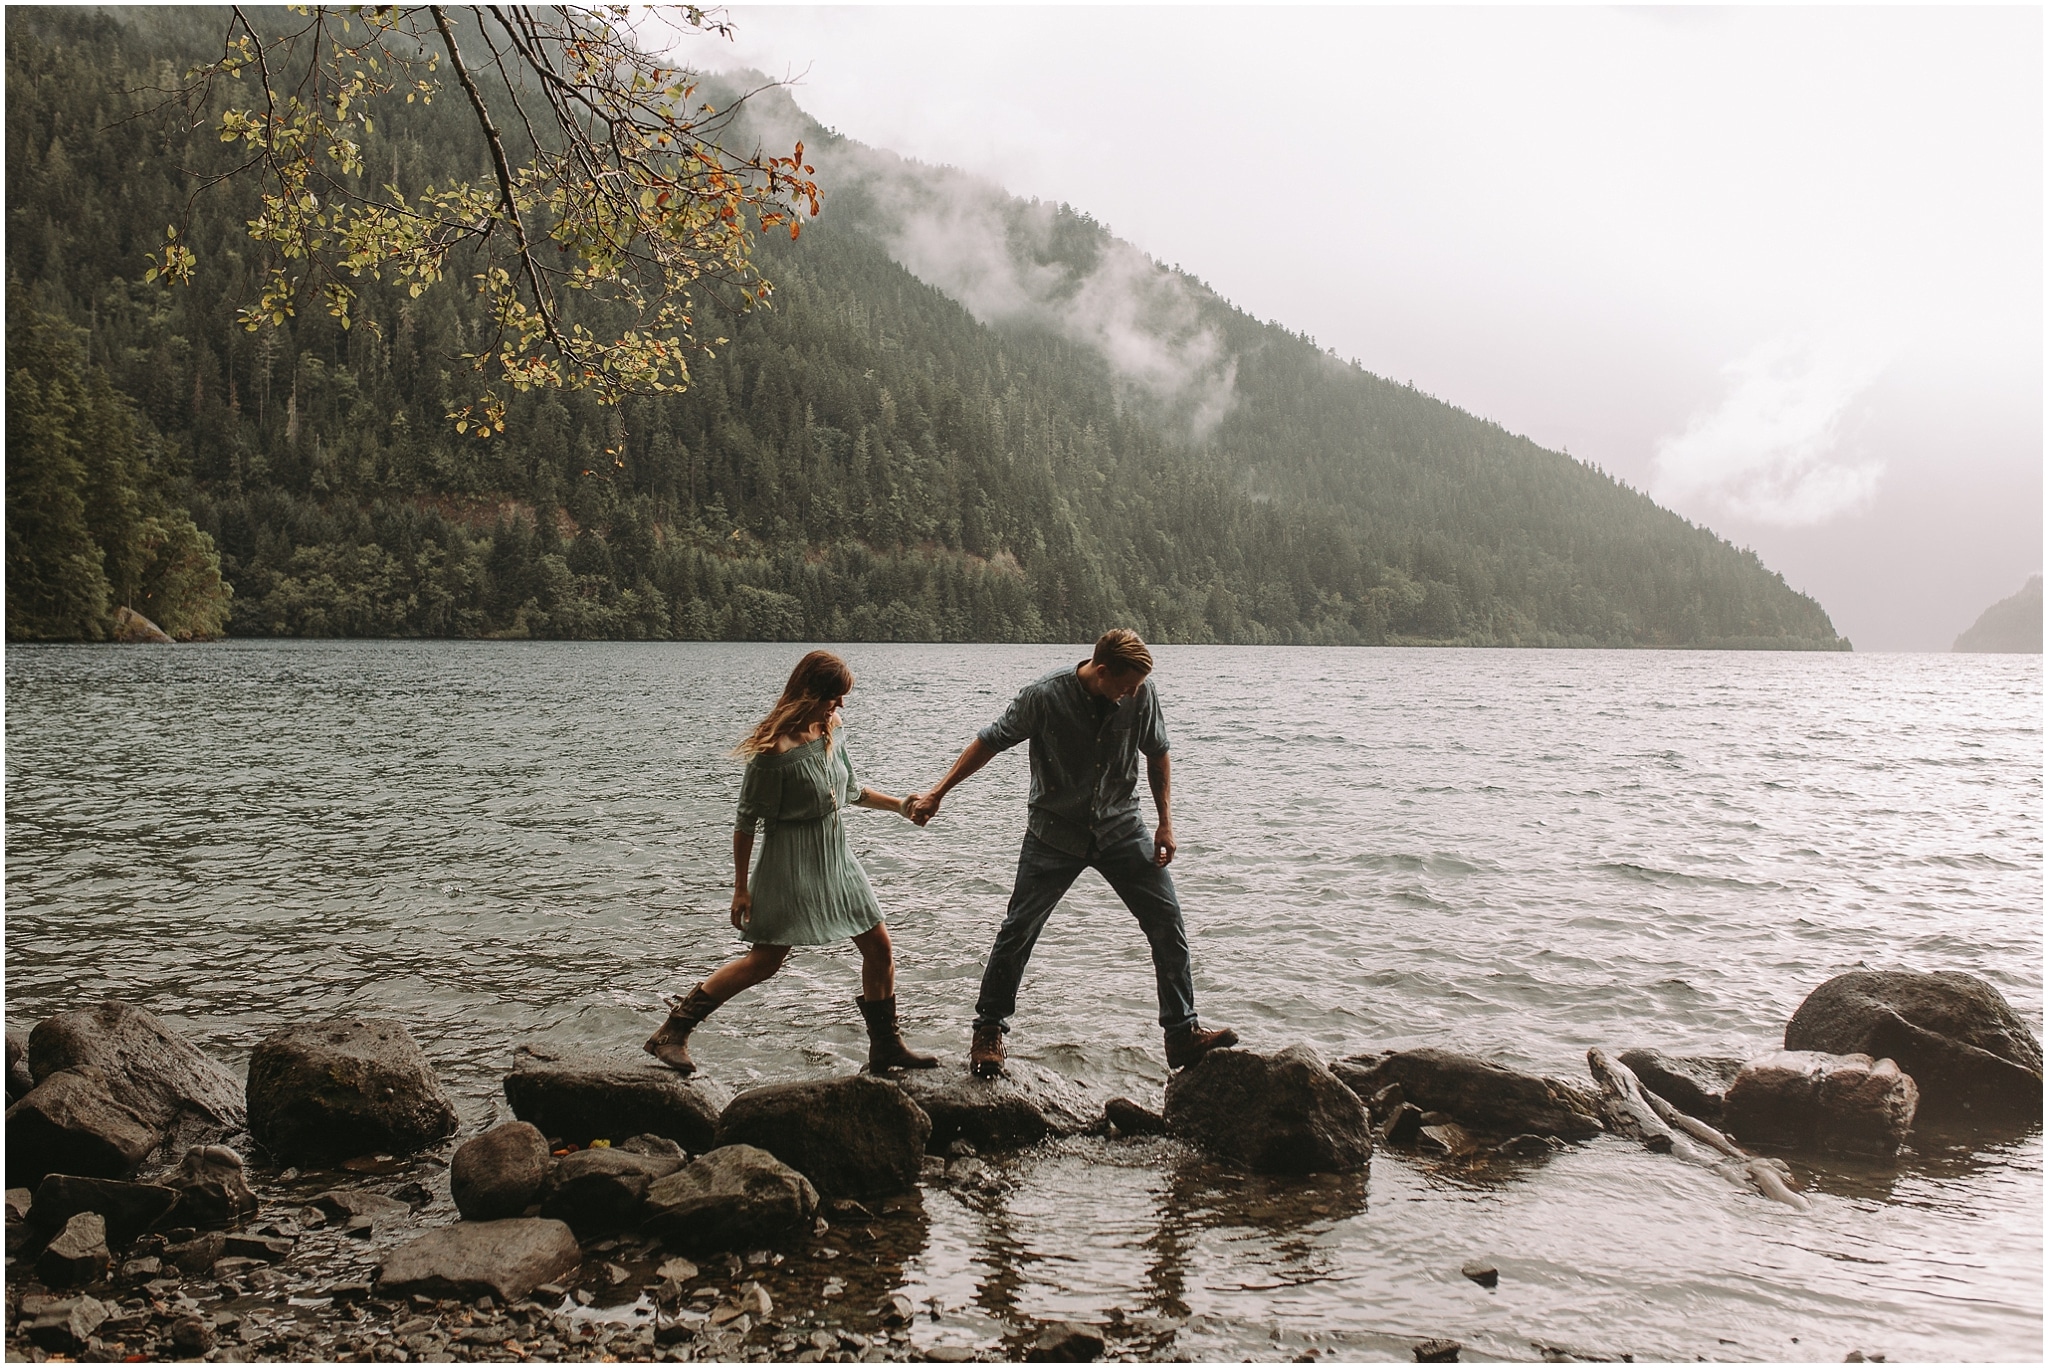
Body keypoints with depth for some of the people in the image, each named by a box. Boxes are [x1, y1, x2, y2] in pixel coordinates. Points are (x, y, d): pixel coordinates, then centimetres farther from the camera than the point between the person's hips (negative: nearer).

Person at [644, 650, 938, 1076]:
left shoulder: (831, 733, 3)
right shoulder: (775, 750, -21)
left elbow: (852, 792, 20)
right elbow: (746, 822, -15)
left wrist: (899, 805, 11)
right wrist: (741, 888, -12)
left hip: (836, 858, 8)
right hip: (792, 867, -8)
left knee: (879, 946, 8)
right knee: (765, 960, -6)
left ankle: (885, 1046, 22)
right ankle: (672, 1032, 3)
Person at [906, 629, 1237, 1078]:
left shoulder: (1142, 693, -13)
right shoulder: (1044, 697, -21)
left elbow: (1157, 754, 4)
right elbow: (990, 742, -8)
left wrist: (1166, 823, 0)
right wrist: (937, 793, -8)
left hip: (1120, 827, 2)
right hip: (1056, 832, -2)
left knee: (1167, 922, -4)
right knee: (1018, 930, 0)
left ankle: (1183, 1035, 5)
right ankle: (988, 1032, 18)